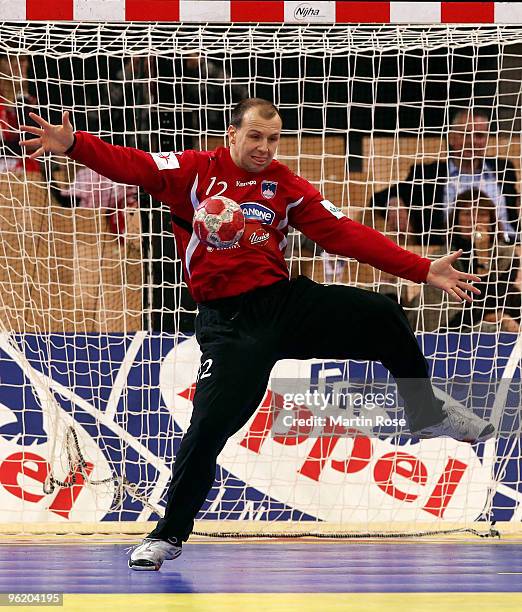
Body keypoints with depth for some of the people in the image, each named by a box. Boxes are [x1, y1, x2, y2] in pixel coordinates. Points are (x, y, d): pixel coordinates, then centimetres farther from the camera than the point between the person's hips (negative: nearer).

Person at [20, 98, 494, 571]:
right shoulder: (195, 172, -1)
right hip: (229, 320, -3)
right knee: (209, 426, -13)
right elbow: (132, 166, -13)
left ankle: (427, 414, 17)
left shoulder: (285, 186, 6)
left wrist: (424, 270, -3)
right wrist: (72, 144, -32)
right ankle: (169, 534, 8)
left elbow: (346, 234, 3)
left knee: (382, 316, -8)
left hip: (286, 301, 3)